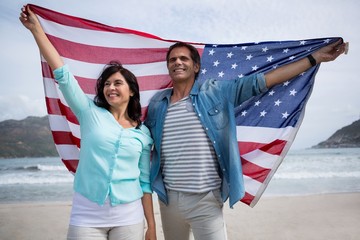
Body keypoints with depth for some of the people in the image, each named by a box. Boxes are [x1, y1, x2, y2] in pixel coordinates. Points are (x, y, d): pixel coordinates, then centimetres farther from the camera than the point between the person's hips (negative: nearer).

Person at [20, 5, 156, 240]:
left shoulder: (143, 133, 4)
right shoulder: (91, 113, 2)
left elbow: (145, 181, 6)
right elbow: (62, 73, -5)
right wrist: (36, 28, -8)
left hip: (128, 216, 1)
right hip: (87, 215, 0)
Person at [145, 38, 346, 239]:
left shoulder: (217, 93, -4)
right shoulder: (157, 103, 4)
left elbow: (262, 81, -5)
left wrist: (315, 57, -5)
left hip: (205, 200, -3)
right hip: (168, 198, 3)